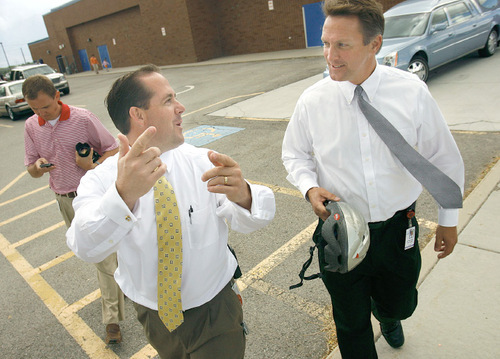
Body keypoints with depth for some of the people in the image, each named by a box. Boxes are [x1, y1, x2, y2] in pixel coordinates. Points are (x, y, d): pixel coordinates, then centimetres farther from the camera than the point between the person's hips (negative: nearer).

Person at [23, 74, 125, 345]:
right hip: (65, 201, 5)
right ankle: (121, 282, 38)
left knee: (104, 255, -3)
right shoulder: (31, 127, 3)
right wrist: (39, 166, -15)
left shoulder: (83, 118, -11)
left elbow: (113, 149, -6)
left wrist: (93, 166, -23)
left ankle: (111, 319, 5)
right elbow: (31, 169, 8)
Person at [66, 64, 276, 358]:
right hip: (153, 316, 1)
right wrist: (123, 195, -56)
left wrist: (243, 196, -48)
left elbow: (247, 222, -25)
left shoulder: (201, 161, -15)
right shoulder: (100, 180, -17)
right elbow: (87, 247, -35)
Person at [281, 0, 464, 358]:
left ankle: (387, 317, 65)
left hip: (398, 230, 1)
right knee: (351, 322, 16)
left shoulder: (412, 92, -13)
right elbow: (294, 154, 5)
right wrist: (310, 187, -16)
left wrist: (449, 220, 7)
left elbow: (445, 159, -1)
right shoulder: (312, 101, -11)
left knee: (399, 305, 26)